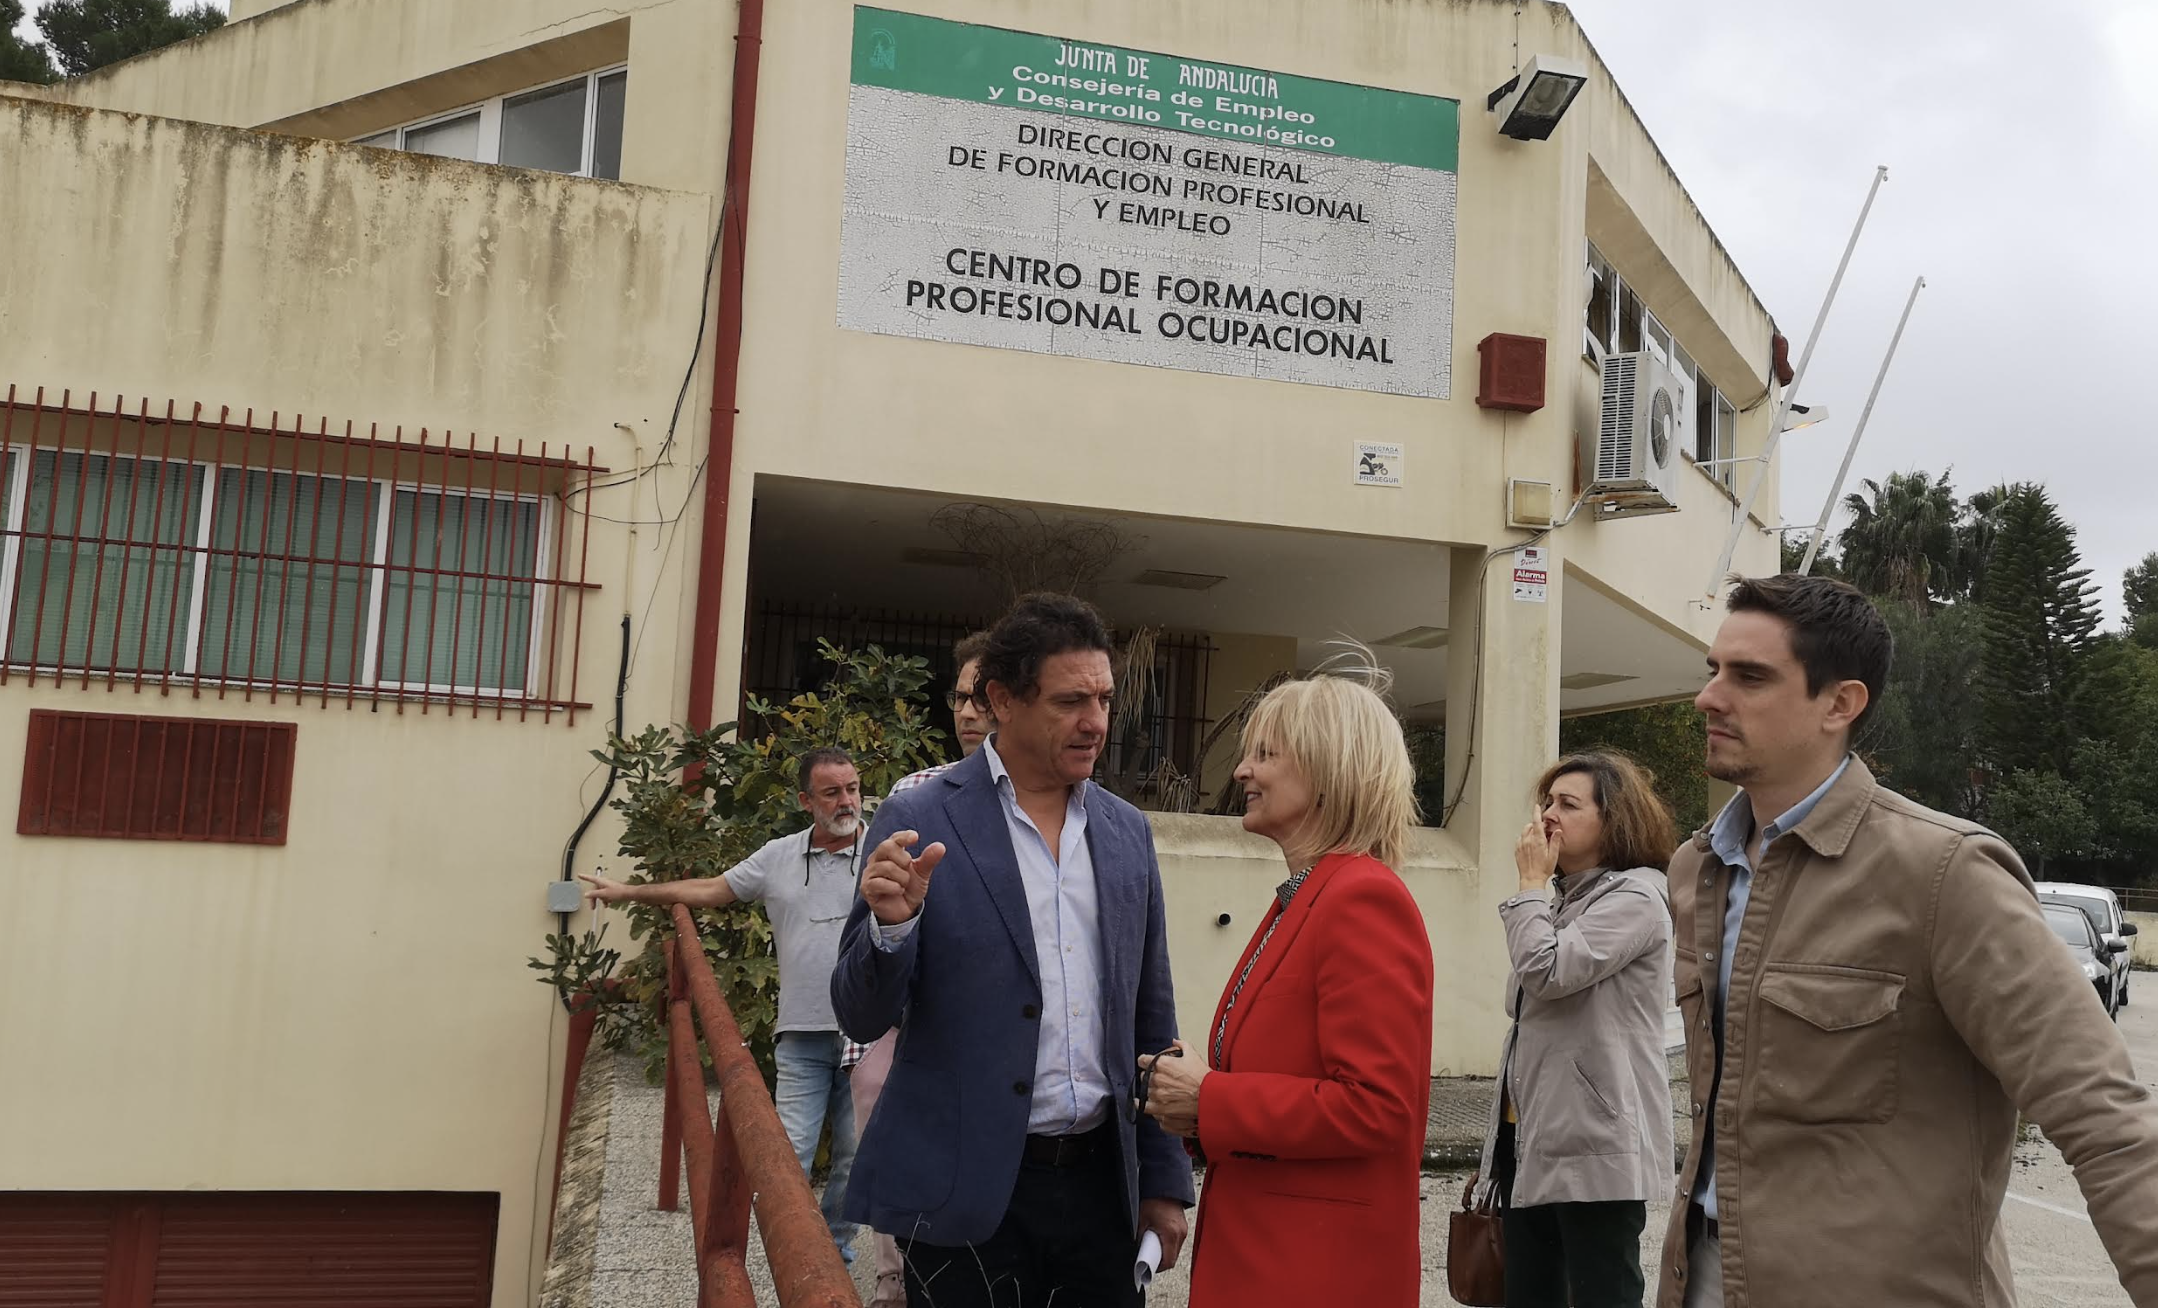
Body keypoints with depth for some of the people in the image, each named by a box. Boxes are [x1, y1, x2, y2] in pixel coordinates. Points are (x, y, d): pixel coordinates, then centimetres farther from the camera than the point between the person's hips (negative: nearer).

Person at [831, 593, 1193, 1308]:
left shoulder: (1127, 832, 6)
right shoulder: (920, 822, -7)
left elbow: (1150, 1020, 11)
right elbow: (862, 1017, -5)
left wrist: (1165, 1180, 11)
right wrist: (892, 924, -24)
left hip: (1104, 1181, 4)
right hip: (967, 1191, -4)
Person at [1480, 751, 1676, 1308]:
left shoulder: (1635, 897, -11)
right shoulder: (1565, 902, 19)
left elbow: (1546, 971, -23)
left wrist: (1531, 882, -10)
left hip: (1595, 1147, -9)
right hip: (1534, 1139, 9)